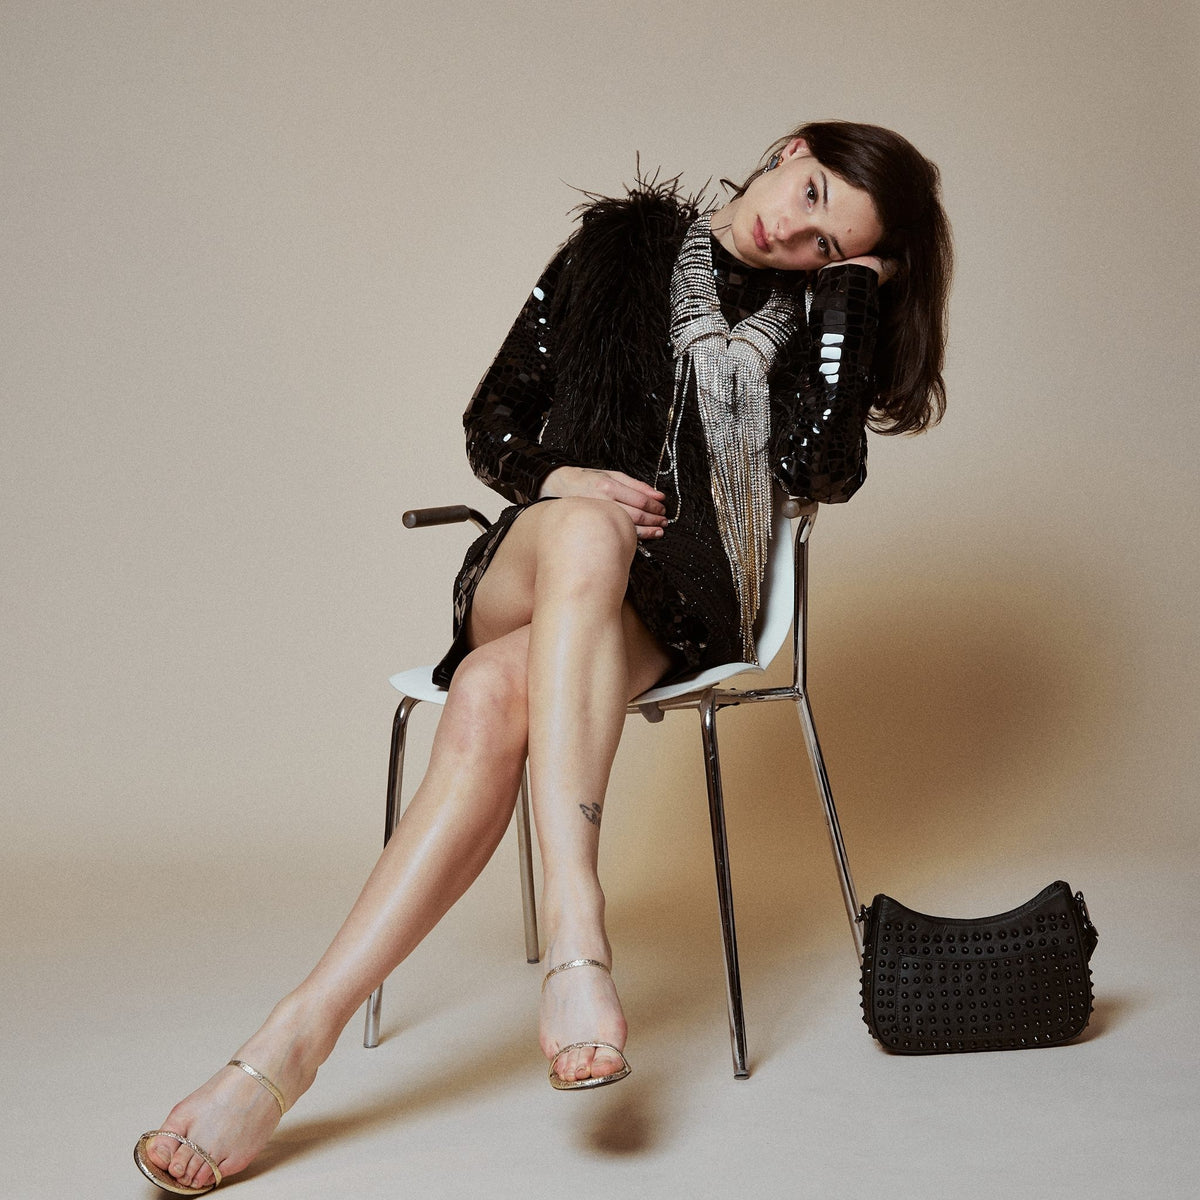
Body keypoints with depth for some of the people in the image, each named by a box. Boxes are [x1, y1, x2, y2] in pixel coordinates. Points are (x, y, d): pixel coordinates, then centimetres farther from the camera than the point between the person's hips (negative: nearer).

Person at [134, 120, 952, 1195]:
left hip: (671, 613, 0)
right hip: (529, 575, 1)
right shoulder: (624, 243, 12)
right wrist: (558, 479, -9)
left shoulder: (810, 313, 12)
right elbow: (493, 422, 13)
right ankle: (575, 929, -53)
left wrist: (854, 284, -3)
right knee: (585, 530, -40)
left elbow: (826, 469, -7)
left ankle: (295, 1040, -45)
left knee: (494, 693, -36)